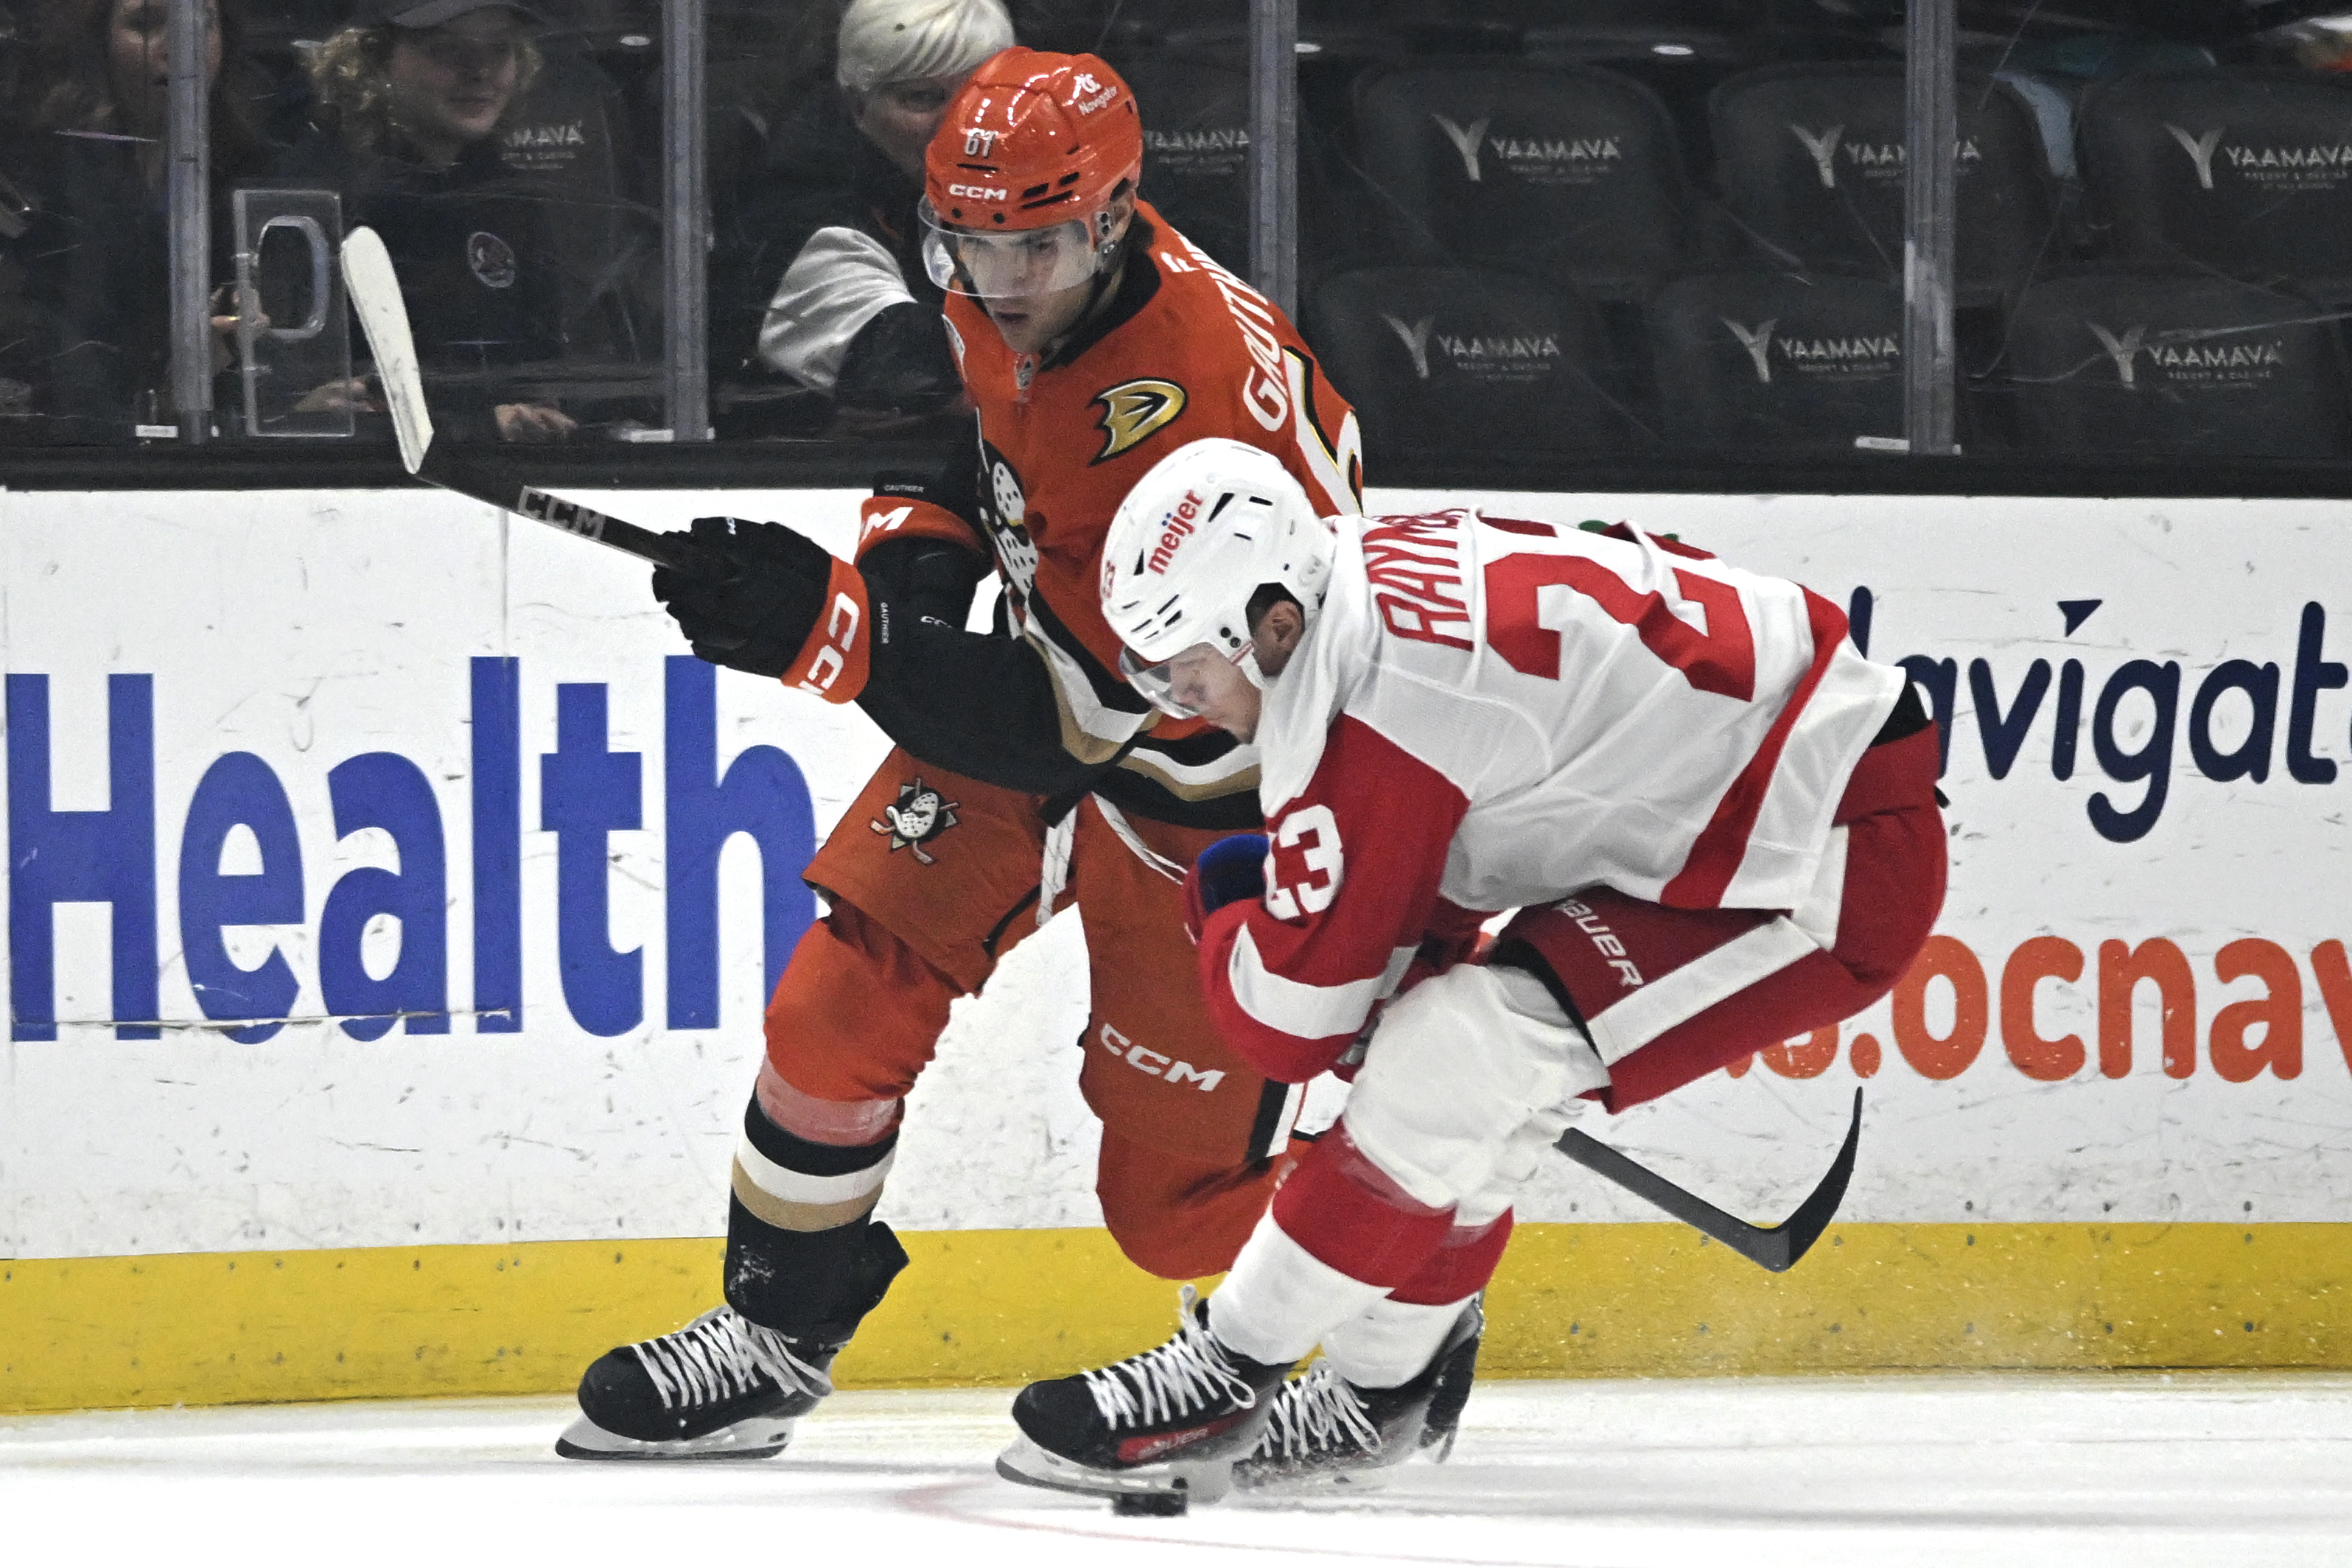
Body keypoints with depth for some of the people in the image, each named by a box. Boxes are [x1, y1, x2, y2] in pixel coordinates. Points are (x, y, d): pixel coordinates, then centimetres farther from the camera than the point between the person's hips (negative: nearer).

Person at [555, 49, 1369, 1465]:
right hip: (1051, 676, 7)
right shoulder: (1007, 291, -11)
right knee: (852, 987, -5)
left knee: (1178, 1200, -4)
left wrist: (833, 628, -40)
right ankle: (777, 1332, 14)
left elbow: (1084, 713, -36)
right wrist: (922, 536, -7)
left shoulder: (1195, 408, -36)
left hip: (1218, 772, -7)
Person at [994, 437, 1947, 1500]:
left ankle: (1227, 1377, -6)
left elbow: (1289, 1021, -15)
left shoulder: (1377, 702, -23)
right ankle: (1380, 1386, 27)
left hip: (1838, 861, -10)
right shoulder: (1386, 570, 4)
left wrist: (1226, 902, 3)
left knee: (1448, 1062, -16)